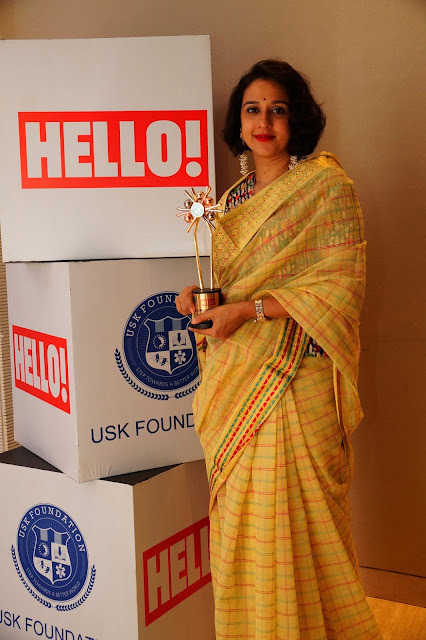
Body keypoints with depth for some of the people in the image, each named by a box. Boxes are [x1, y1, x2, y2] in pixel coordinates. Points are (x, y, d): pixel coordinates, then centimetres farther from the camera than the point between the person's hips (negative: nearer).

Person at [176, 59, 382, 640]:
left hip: (293, 374, -6)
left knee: (285, 518, -1)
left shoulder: (326, 185, -5)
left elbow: (342, 285, -12)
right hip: (234, 378, 6)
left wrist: (248, 309, -18)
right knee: (240, 518, 11)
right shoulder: (233, 199, 15)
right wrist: (199, 296, 2)